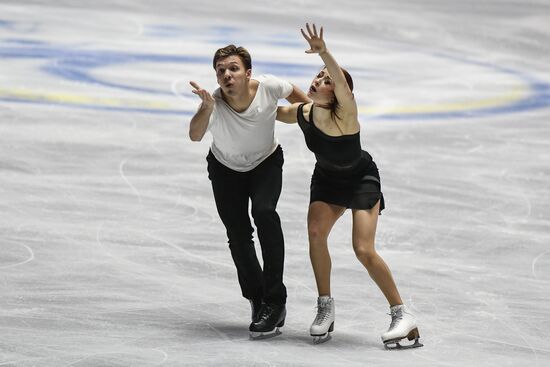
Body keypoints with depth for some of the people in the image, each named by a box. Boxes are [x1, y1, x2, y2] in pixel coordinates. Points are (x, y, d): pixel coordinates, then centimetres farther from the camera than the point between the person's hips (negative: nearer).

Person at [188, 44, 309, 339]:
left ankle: (274, 301, -22)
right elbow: (195, 135, -52)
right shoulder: (215, 103, -34)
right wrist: (206, 108, -68)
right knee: (237, 235, -1)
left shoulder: (268, 87, -30)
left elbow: (293, 93, -7)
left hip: (266, 163, -1)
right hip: (226, 169, 1)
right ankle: (257, 299, 27)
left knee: (264, 213, -26)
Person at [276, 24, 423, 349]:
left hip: (361, 179, -5)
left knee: (364, 251, -14)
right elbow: (274, 112, 7)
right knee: (316, 231, -19)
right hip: (327, 178, 5)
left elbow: (343, 84, -57)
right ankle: (326, 307, -4)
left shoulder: (345, 115, -34)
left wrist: (324, 52, -71)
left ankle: (402, 315, -2)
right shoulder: (301, 114, -17)